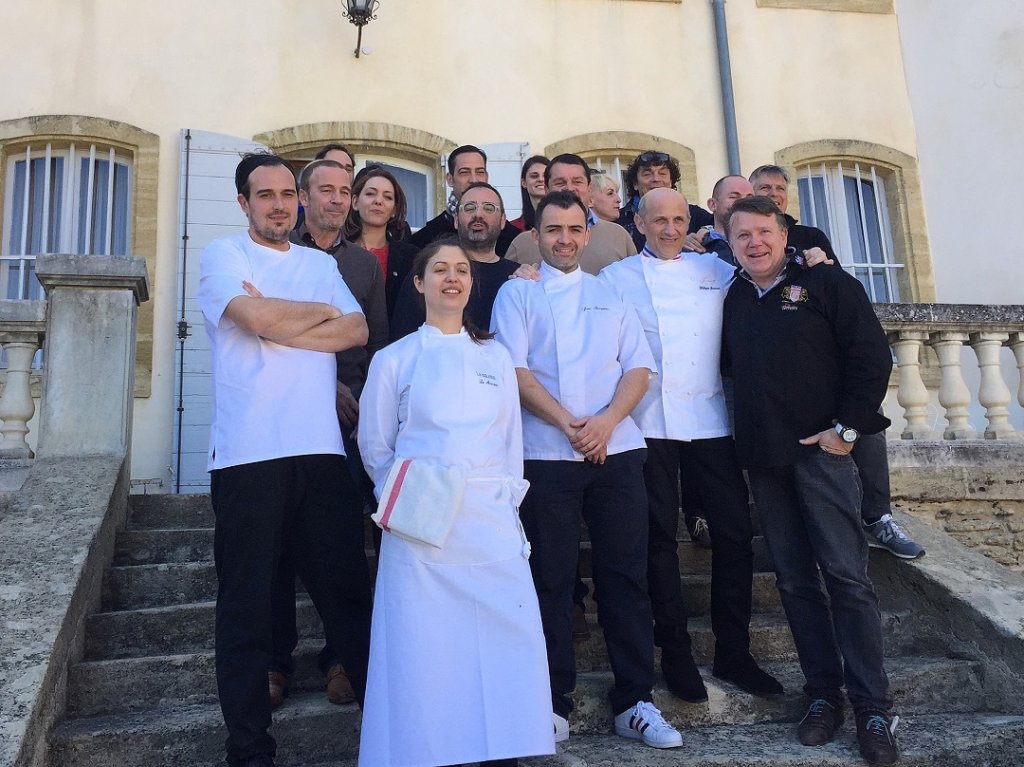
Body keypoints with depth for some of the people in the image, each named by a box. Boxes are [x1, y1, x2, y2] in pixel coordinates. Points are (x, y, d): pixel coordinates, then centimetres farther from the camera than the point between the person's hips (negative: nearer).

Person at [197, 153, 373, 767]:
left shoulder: (322, 264, 19)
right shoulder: (224, 255, 7)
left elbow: (356, 331, 3)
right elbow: (259, 318, -12)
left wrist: (279, 324, -6)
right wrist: (321, 312, 5)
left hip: (321, 450, 3)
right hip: (247, 455, -3)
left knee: (347, 589, 6)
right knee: (247, 602, 4)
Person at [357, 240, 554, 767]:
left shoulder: (495, 358, 14)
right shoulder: (394, 361, 7)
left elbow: (511, 441, 14)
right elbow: (375, 446, 10)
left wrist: (507, 500, 6)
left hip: (490, 522, 2)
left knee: (502, 637, -3)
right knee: (423, 642, -4)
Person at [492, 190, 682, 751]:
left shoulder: (611, 294, 16)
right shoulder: (517, 293, 9)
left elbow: (638, 368, 7)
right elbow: (514, 369, -3)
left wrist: (606, 421, -10)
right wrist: (568, 424, -13)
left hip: (617, 450, 2)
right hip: (546, 454, -2)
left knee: (625, 576, 4)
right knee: (551, 578, 2)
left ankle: (634, 702, 13)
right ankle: (553, 702, 13)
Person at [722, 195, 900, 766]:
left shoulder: (827, 285, 1)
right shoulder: (732, 301, 13)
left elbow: (872, 356, -4)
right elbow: (725, 364, 19)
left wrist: (848, 428, -10)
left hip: (822, 448, -4)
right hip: (764, 457, 4)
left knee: (846, 577, -5)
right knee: (796, 581, 7)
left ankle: (873, 707, 3)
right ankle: (824, 693, 17)